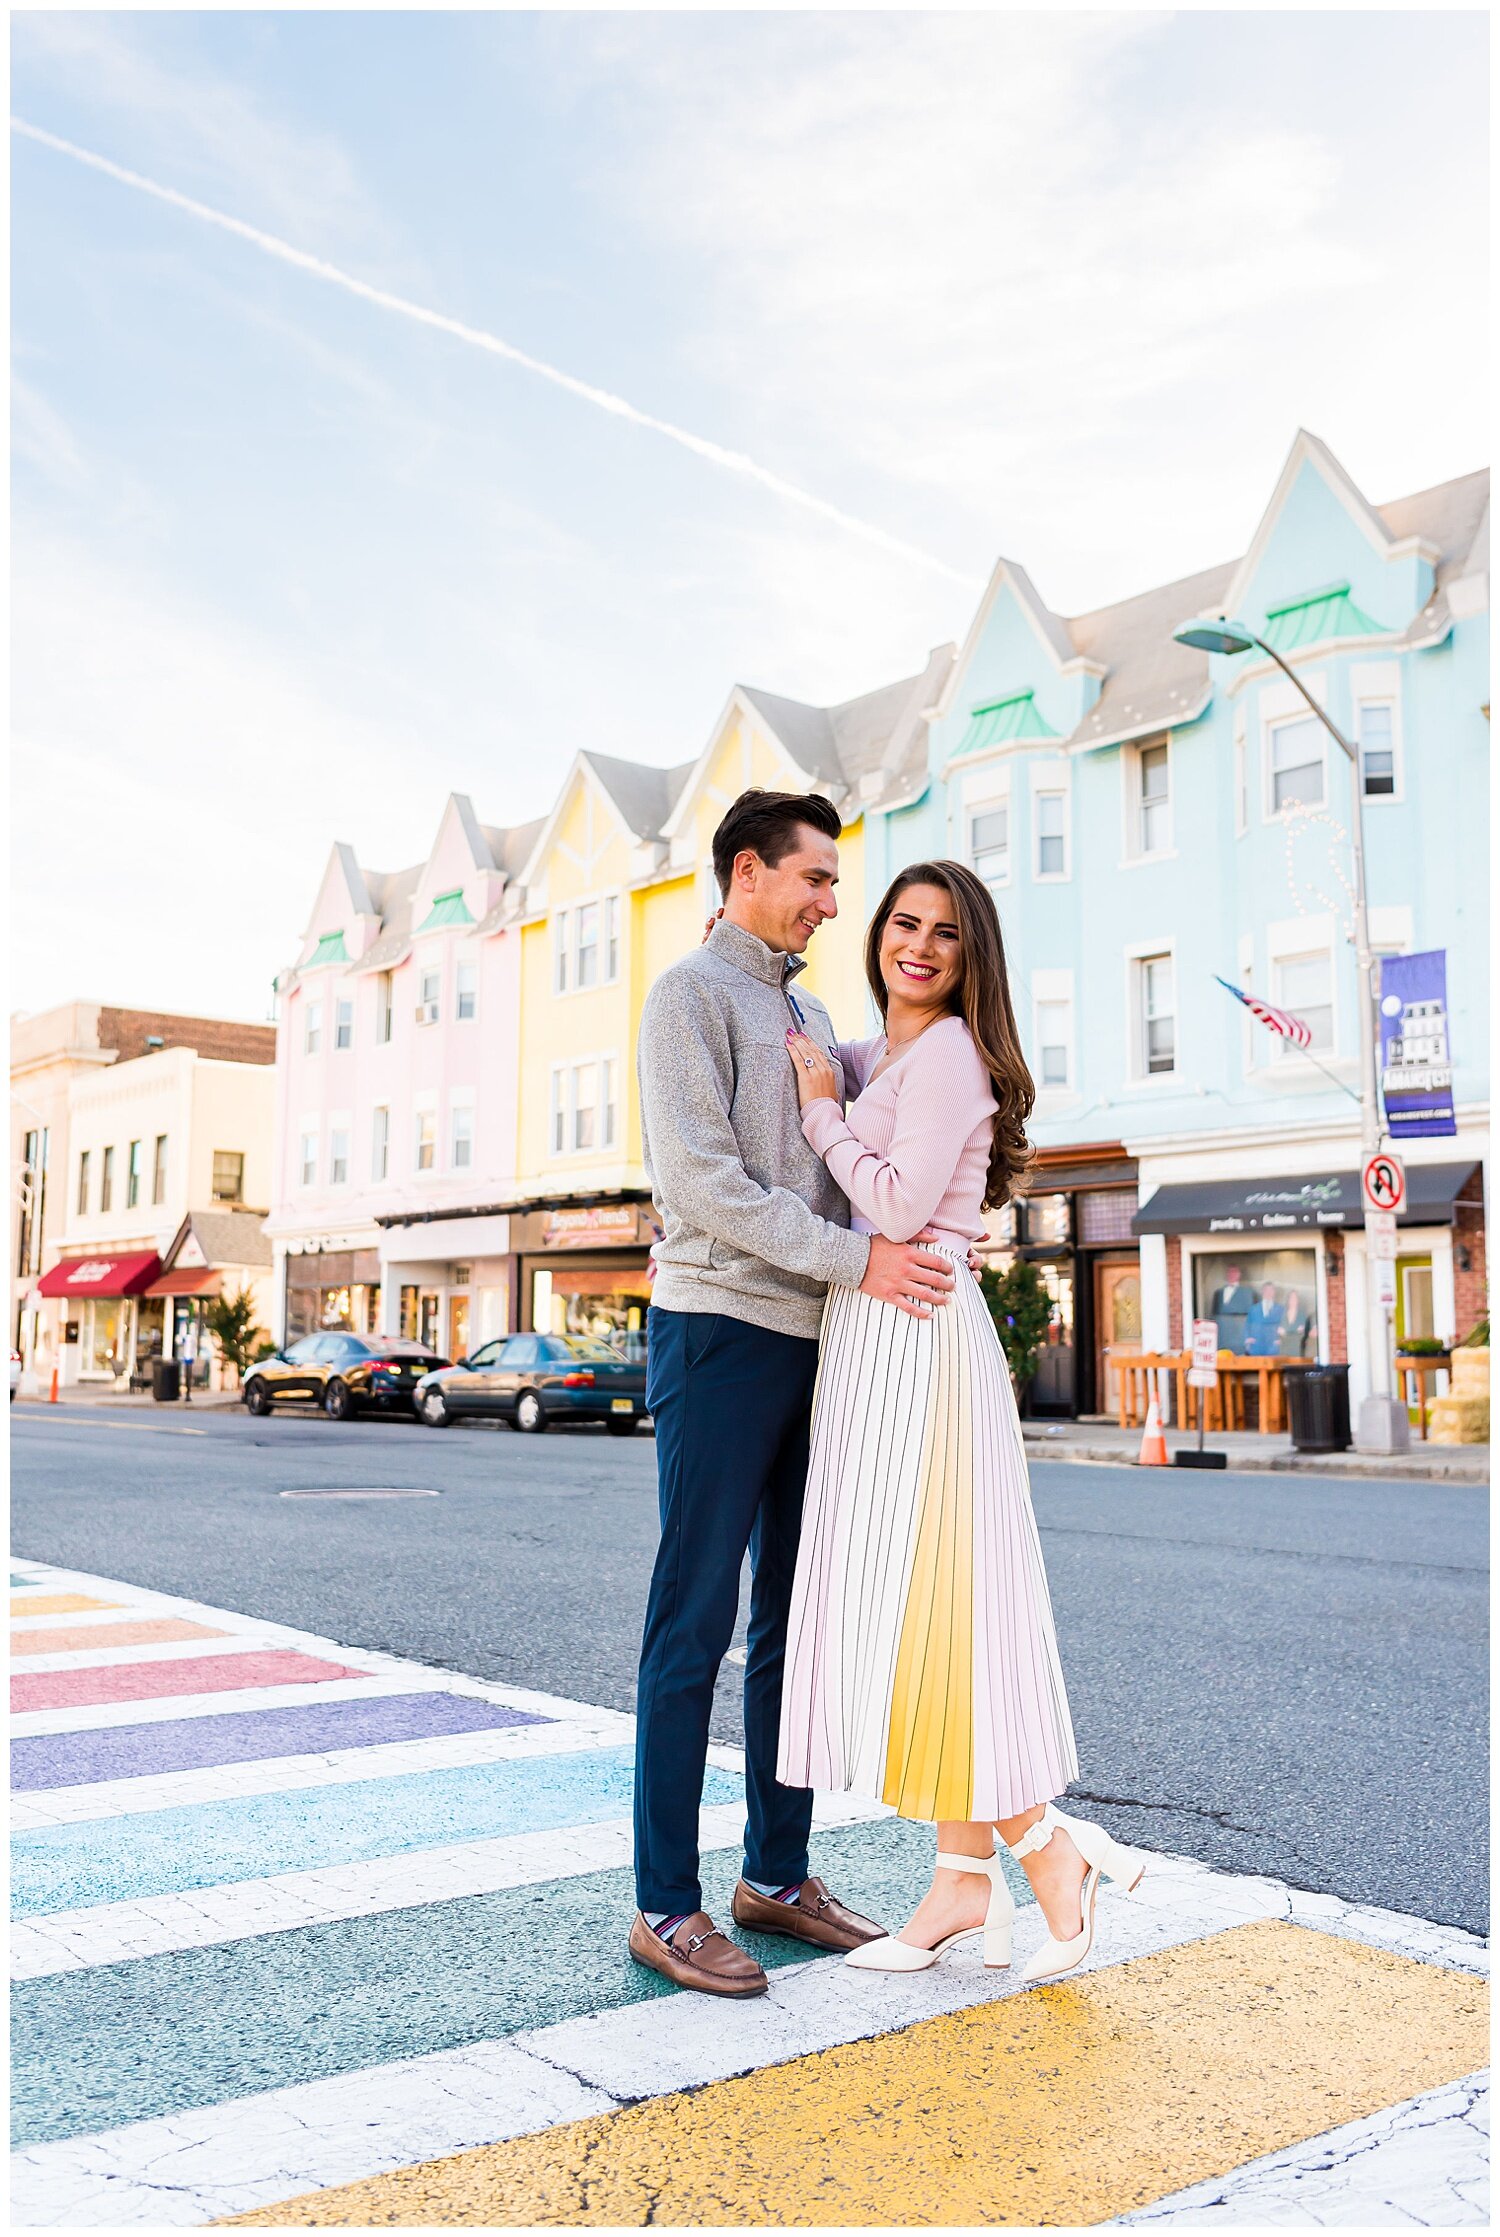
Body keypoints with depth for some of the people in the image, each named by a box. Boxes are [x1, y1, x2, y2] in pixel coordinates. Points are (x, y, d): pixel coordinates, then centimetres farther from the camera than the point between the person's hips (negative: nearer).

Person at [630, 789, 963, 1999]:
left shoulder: (812, 1016, 21)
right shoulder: (693, 992, -3)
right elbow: (701, 1178, -15)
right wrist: (856, 1260, -17)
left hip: (813, 1341, 8)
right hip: (720, 1329, -8)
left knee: (797, 1615, 11)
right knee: (696, 1621, -3)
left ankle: (779, 1874, 22)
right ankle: (667, 1905, 5)